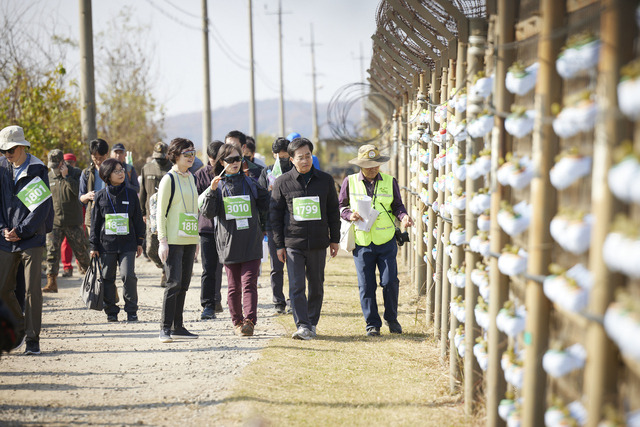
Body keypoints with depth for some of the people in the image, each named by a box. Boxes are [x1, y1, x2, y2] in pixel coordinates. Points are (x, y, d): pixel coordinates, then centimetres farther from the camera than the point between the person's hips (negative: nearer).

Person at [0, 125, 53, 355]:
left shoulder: (37, 171, -6)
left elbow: (42, 208, -9)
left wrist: (20, 231, -13)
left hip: (32, 239, -4)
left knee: (32, 290, -5)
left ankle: (32, 339, 1)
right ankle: (21, 326, 27)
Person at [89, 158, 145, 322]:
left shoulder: (131, 194, 5)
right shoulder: (101, 196, 3)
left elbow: (138, 218, 11)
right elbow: (95, 221, 6)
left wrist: (139, 242, 9)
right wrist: (94, 246, 4)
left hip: (127, 243, -1)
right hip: (106, 243, 1)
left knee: (128, 275, -11)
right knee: (108, 278, 5)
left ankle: (131, 310, 0)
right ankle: (111, 311, 16)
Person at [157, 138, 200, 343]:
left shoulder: (190, 177, 14)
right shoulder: (169, 179, -7)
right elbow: (161, 212, -9)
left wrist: (196, 239, 18)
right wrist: (162, 241, -14)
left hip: (189, 240, 7)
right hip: (173, 240, -7)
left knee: (184, 284, 8)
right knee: (174, 282, -11)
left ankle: (178, 326, 14)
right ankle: (165, 328, -6)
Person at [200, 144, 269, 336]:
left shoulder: (250, 183, 8)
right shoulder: (218, 185, 5)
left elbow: (265, 201, 21)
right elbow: (208, 212, -6)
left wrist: (258, 223, 11)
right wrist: (212, 191, -17)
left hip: (251, 243, 0)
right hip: (229, 243, 0)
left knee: (249, 283, -11)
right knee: (234, 286, 8)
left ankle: (249, 320, -19)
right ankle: (237, 321, 20)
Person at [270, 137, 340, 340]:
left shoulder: (325, 180, 6)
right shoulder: (282, 183, 1)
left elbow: (333, 211, 12)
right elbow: (275, 215, 4)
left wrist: (335, 239, 11)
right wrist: (279, 245, 1)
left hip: (318, 243, 2)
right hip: (293, 243, -2)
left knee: (316, 285, 9)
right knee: (296, 286, -10)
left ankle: (312, 323, 21)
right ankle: (302, 326, -11)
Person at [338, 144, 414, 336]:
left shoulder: (390, 182, 5)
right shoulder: (349, 182, 4)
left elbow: (397, 205, 9)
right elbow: (341, 207, 9)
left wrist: (404, 216, -12)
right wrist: (350, 214, -12)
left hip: (386, 242, 0)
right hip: (362, 243, 0)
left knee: (390, 281, -4)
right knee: (366, 286, 2)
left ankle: (391, 318, 17)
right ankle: (372, 324, 13)